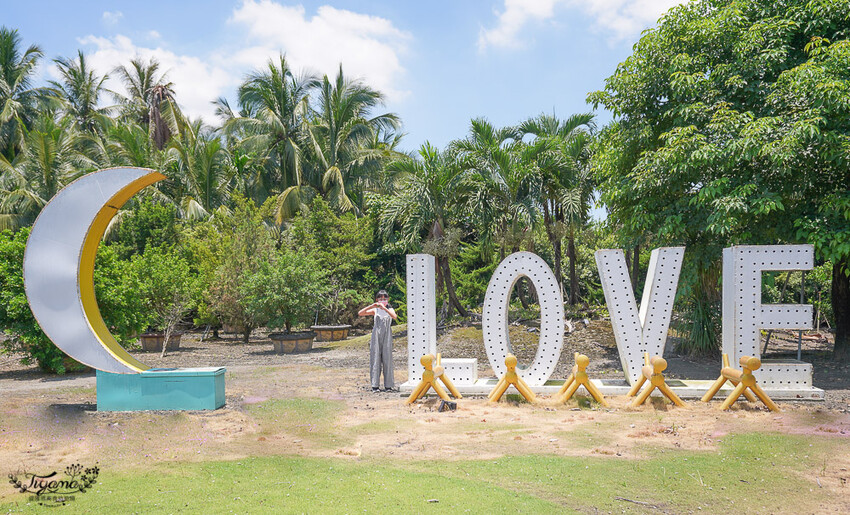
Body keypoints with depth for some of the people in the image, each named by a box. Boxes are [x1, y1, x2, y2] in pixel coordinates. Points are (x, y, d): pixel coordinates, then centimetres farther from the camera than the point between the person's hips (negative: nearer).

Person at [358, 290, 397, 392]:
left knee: (387, 359, -1)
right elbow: (360, 313, -3)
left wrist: (384, 308, -24)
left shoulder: (389, 309, 5)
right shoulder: (375, 310, 7)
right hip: (376, 336, 1)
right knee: (375, 359, 0)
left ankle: (388, 385, 5)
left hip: (386, 337, -1)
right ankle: (375, 385, 3)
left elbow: (394, 316, -18)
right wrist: (372, 306, -12)